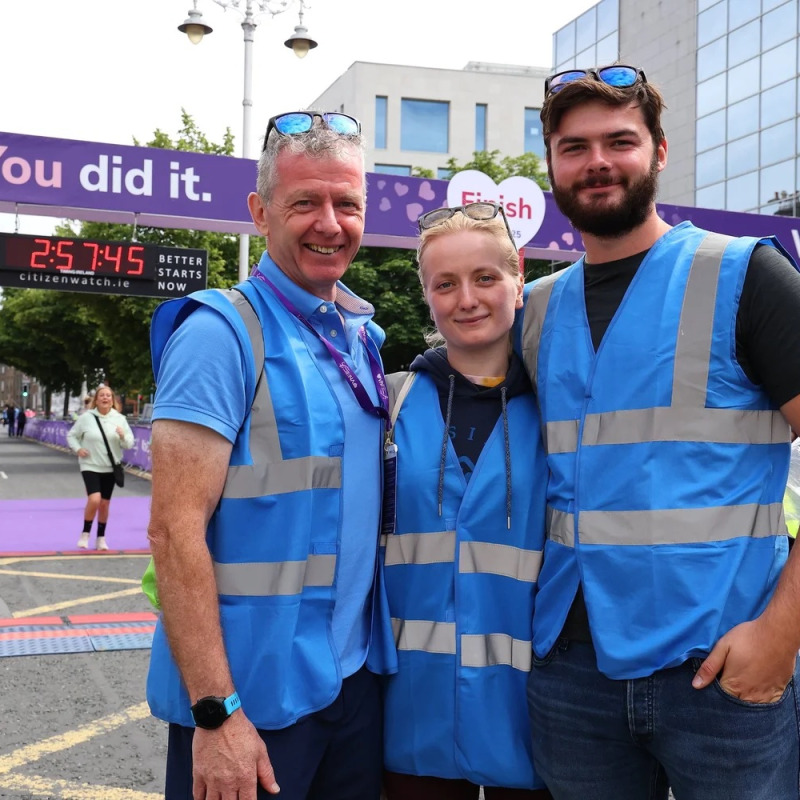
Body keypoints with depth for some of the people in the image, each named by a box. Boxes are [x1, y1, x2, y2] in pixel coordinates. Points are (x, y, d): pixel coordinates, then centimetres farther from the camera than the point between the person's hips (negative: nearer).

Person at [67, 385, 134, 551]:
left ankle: (101, 538, 23)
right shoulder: (86, 417, -5)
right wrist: (77, 449, -10)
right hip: (90, 466, -2)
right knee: (94, 500, -18)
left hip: (110, 468, 3)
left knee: (104, 504, 8)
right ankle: (85, 533, 4)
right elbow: (71, 436, 7)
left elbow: (129, 444, 0)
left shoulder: (120, 418, -1)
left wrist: (123, 436, -21)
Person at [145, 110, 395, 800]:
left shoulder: (363, 336, 8)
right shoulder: (223, 332, -13)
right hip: (253, 694, -6)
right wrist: (216, 711, -21)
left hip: (358, 677, 7)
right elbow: (176, 530, -18)